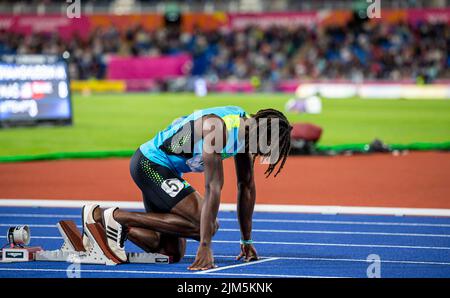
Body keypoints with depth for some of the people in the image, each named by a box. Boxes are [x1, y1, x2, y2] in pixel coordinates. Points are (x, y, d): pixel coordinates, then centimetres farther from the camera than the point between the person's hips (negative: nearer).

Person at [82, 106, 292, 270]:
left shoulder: (247, 126, -1)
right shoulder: (218, 128, -29)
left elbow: (246, 187, 7)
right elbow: (213, 188, -32)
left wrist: (247, 241, 9)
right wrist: (205, 248, -33)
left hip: (159, 167, 9)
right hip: (149, 163, -9)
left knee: (173, 253, 5)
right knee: (205, 225, -22)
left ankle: (99, 217, 8)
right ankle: (117, 216, -15)